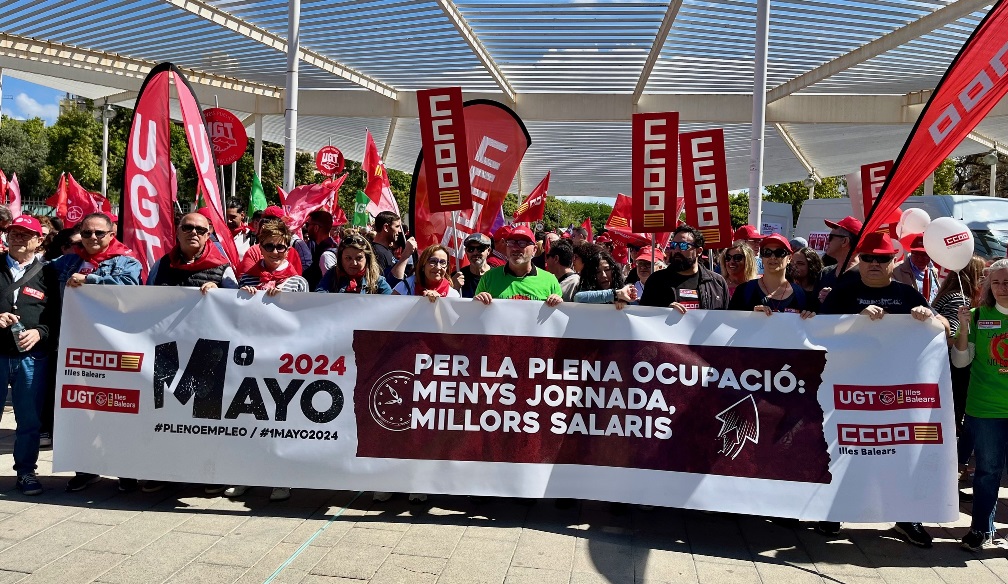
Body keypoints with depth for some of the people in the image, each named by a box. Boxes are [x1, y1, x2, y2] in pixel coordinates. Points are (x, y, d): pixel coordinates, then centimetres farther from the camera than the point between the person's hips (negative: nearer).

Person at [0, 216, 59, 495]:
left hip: (31, 356, 0)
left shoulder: (47, 274, 8)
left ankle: (26, 471, 17)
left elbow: (56, 317, 6)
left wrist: (40, 333, -11)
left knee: (30, 419, 5)